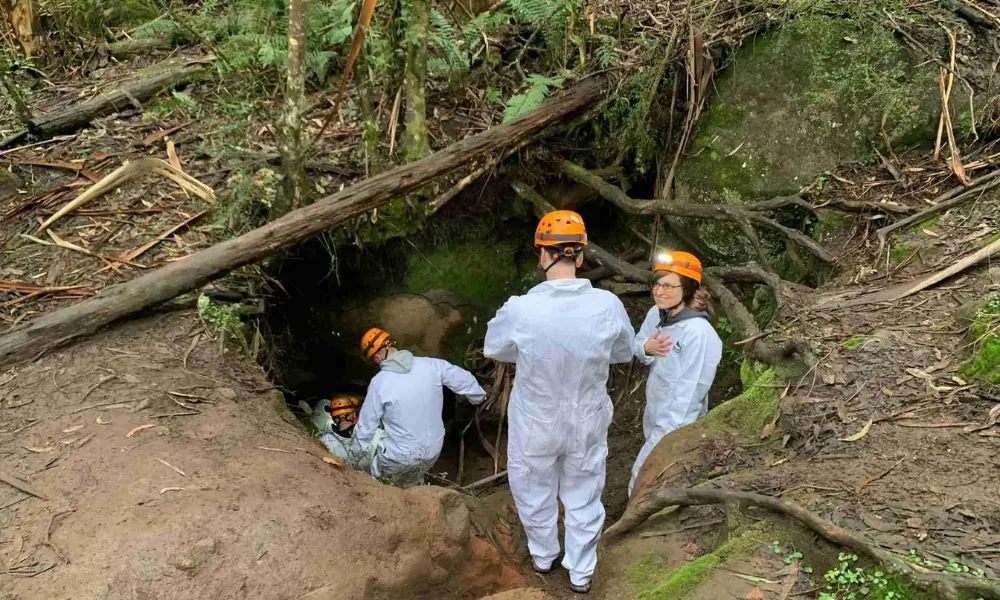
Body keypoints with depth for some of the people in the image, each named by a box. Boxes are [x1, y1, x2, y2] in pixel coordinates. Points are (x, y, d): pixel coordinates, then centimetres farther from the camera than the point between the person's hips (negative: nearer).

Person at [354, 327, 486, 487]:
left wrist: (357, 449, 10)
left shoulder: (379, 382, -18)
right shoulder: (431, 365, -11)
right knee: (412, 483, 29)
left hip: (400, 459, -4)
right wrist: (479, 396, 23)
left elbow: (366, 424, -8)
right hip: (433, 452, 4)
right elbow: (464, 379, 2)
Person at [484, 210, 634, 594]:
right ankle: (580, 574, 41)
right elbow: (625, 353, -2)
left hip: (535, 426, -1)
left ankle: (543, 558, 49)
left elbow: (493, 349, -6)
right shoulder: (608, 305, -22)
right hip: (586, 424, 1)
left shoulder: (520, 309, -27)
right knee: (583, 499, 23)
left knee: (536, 495, 25)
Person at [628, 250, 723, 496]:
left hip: (675, 427, -8)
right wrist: (646, 347, -16)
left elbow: (688, 393, -28)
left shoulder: (698, 333, -29)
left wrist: (665, 436, -26)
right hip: (655, 416, 8)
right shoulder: (656, 314, -7)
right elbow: (636, 344, 9)